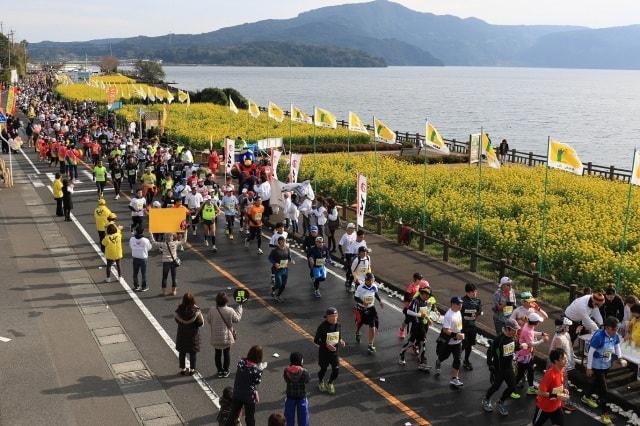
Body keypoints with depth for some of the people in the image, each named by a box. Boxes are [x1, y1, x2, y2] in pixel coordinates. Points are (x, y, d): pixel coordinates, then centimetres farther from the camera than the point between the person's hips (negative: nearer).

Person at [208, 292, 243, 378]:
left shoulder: (212, 311, -16)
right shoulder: (230, 311, -19)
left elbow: (208, 321, -1)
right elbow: (237, 319, -2)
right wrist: (239, 307, 6)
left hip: (216, 338, 1)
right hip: (227, 337, -1)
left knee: (218, 354, 17)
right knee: (227, 353, 17)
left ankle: (219, 371, 26)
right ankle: (225, 371, 25)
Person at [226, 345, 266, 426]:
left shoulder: (241, 362, -10)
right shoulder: (257, 369, -23)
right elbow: (257, 381, -12)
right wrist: (261, 370, -6)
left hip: (237, 393, 5)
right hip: (249, 396, -5)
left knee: (234, 414, 20)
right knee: (250, 417, 14)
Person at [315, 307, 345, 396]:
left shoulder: (338, 325, -5)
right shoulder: (322, 327, -20)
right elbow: (316, 340, -14)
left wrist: (341, 342, -13)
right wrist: (326, 345, -26)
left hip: (335, 352, 4)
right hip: (324, 353, -4)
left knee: (336, 370, 1)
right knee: (323, 369, 14)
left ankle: (330, 383, 33)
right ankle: (320, 382, 48)